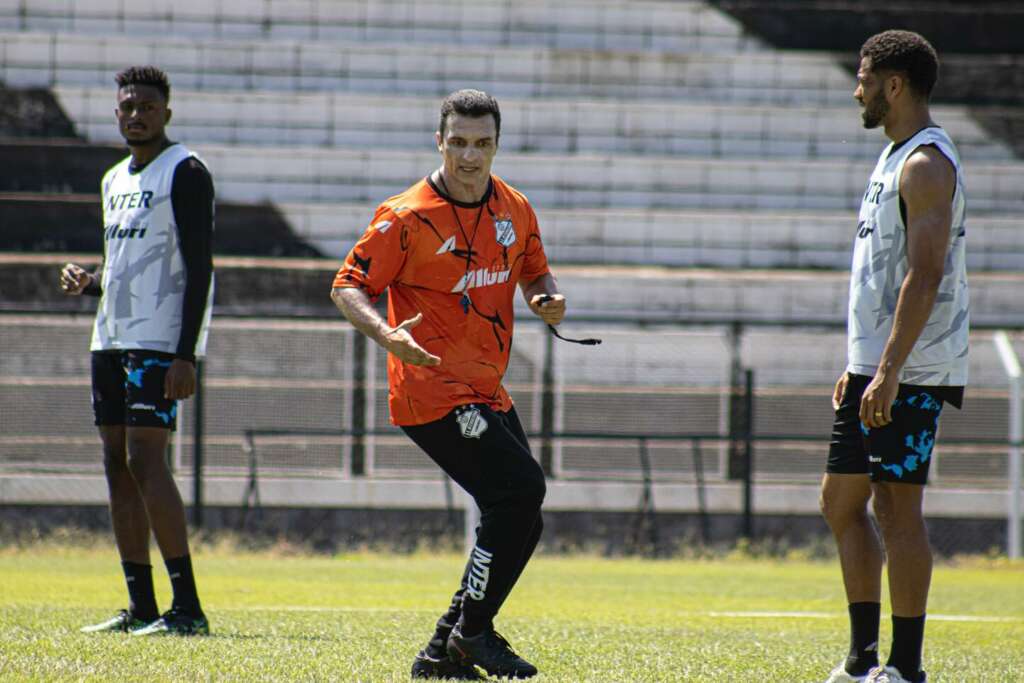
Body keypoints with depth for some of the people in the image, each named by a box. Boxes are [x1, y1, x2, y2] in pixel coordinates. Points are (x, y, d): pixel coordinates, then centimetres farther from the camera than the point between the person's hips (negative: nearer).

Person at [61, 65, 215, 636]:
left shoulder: (185, 173, -7)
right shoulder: (116, 180, 19)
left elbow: (199, 268, -13)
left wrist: (186, 354, -20)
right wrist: (88, 282, 6)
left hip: (161, 342, -9)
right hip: (113, 338, 9)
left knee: (145, 459, -16)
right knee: (118, 465, 6)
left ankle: (187, 606, -17)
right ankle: (141, 608, 9)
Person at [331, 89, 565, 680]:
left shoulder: (515, 209, 8)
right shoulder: (408, 218, -11)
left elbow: (534, 272, 23)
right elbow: (348, 286, -8)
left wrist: (547, 298, 0)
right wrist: (384, 332, -27)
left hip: (488, 393, 8)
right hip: (433, 393, -8)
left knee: (520, 524, 5)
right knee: (521, 487, -20)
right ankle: (473, 630, -7)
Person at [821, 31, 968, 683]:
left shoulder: (926, 164, -14)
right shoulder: (897, 158, 18)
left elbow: (925, 275, -22)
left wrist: (889, 371, -26)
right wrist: (860, 366, 23)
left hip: (910, 373, -10)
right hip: (876, 367, 10)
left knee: (898, 507, -8)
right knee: (842, 501, 11)